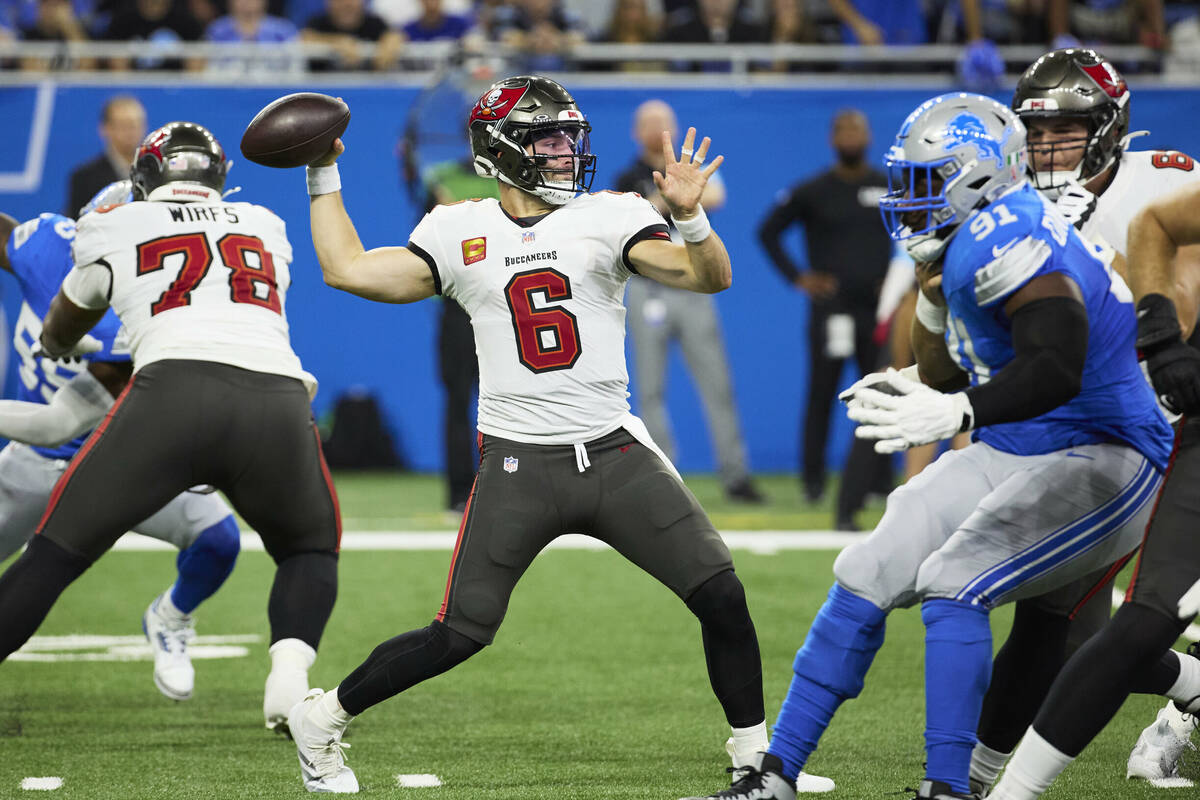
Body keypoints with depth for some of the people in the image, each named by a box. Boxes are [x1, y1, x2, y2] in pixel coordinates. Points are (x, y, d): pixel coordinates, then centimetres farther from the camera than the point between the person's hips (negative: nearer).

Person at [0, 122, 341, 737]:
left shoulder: (114, 229, 23)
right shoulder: (265, 229, 28)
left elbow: (58, 337, 42)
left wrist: (55, 349, 65)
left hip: (175, 388, -2)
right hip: (278, 397, 2)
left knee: (57, 549, 7)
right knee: (309, 549, 25)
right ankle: (290, 672, -1)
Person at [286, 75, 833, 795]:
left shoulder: (607, 219, 2)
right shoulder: (459, 234, 6)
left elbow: (711, 276, -8)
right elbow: (348, 270, 7)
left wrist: (690, 215, -27)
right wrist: (323, 177, 10)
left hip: (616, 456, 1)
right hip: (518, 466, -1)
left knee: (723, 599, -7)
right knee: (460, 636, -5)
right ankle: (322, 718, 15)